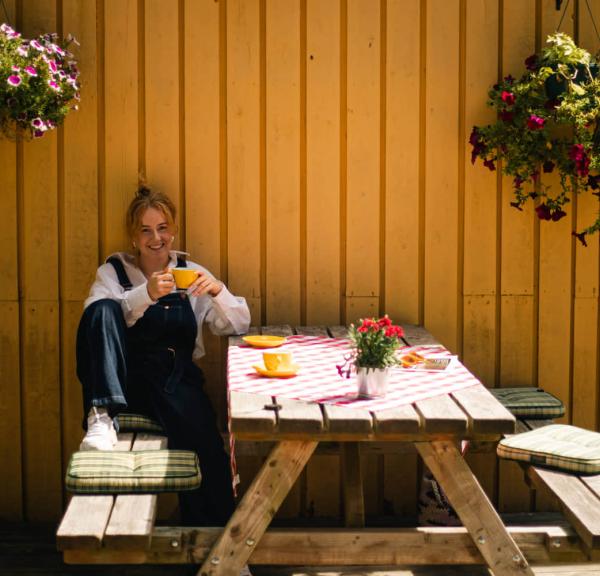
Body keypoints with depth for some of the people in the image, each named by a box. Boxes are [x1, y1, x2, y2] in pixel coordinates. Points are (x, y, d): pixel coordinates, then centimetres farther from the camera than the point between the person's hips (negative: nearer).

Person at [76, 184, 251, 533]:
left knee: (204, 448, -29)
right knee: (103, 309, -27)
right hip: (125, 379, -1)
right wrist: (146, 294, -27)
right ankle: (102, 415, -37)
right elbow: (98, 317, -12)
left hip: (177, 379, 1)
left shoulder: (191, 272, 14)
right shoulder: (115, 271, 9)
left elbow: (239, 326, 11)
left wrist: (217, 291, -9)